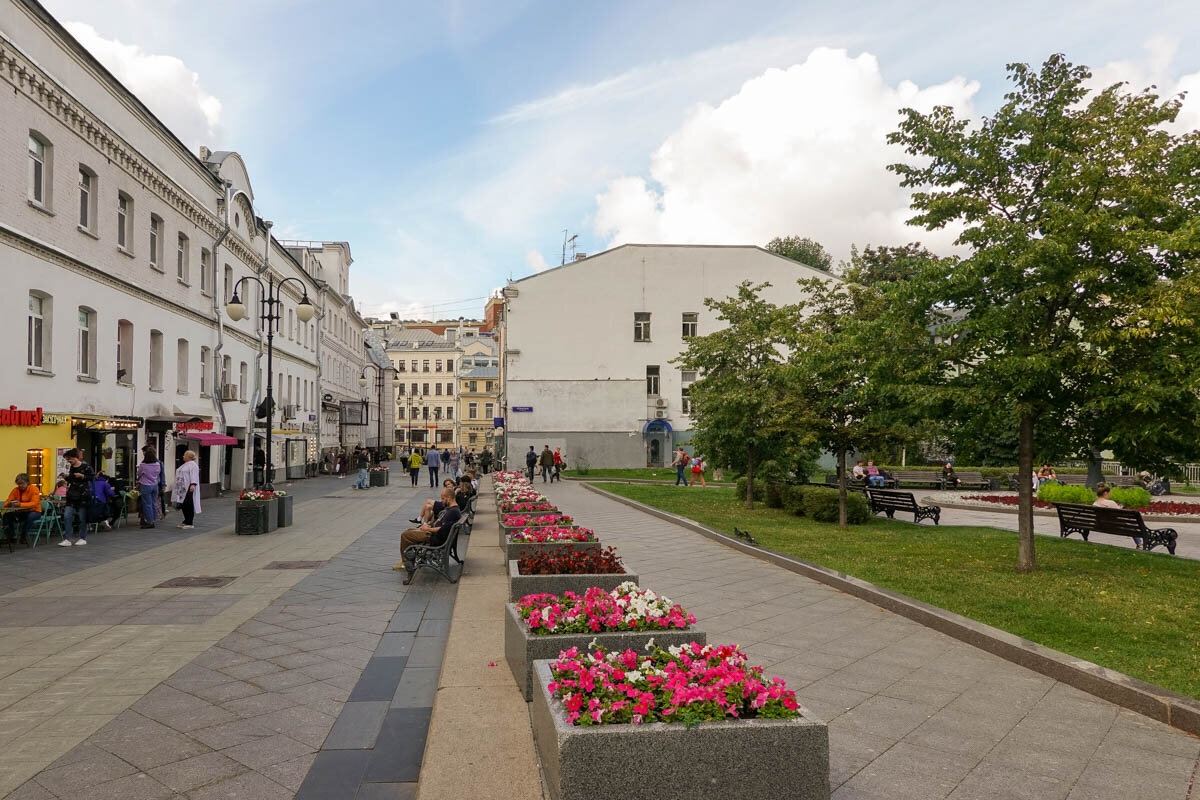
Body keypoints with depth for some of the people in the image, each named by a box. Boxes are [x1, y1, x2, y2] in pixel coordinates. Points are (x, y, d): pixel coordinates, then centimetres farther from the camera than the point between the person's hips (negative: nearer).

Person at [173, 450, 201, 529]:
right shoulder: (185, 465, 20)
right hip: (182, 489, 10)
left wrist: (193, 484, -31)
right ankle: (186, 521, 21)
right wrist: (177, 486, 23)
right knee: (183, 505, 12)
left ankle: (190, 523, -3)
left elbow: (194, 475, -21)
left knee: (188, 505, -7)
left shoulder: (193, 465, -10)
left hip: (188, 488, -10)